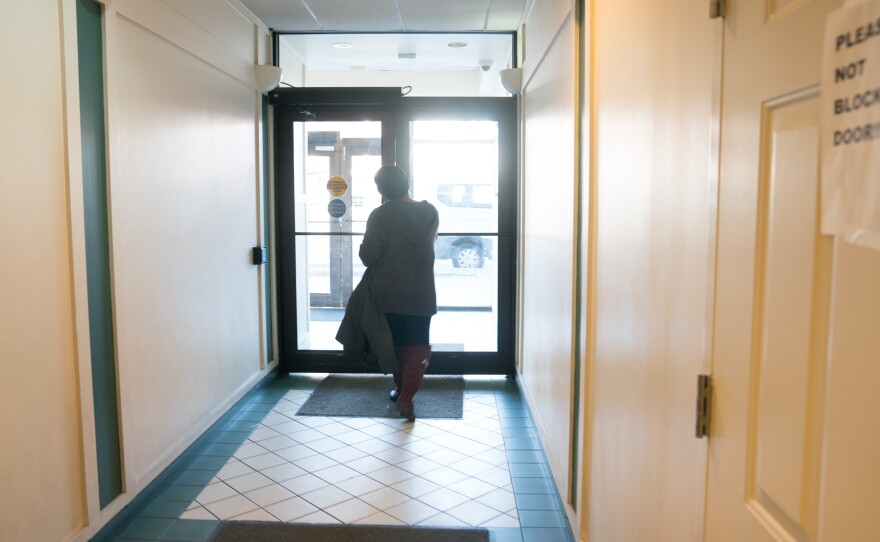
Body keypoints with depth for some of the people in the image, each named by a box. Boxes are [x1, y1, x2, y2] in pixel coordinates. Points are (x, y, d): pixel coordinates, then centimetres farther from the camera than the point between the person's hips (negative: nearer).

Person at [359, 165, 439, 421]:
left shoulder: (379, 215, -12)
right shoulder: (430, 212, -2)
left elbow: (367, 256, -12)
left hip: (389, 293, -1)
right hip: (421, 292, 1)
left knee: (396, 344, 18)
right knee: (419, 345, 6)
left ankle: (401, 388, 32)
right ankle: (406, 396, -8)